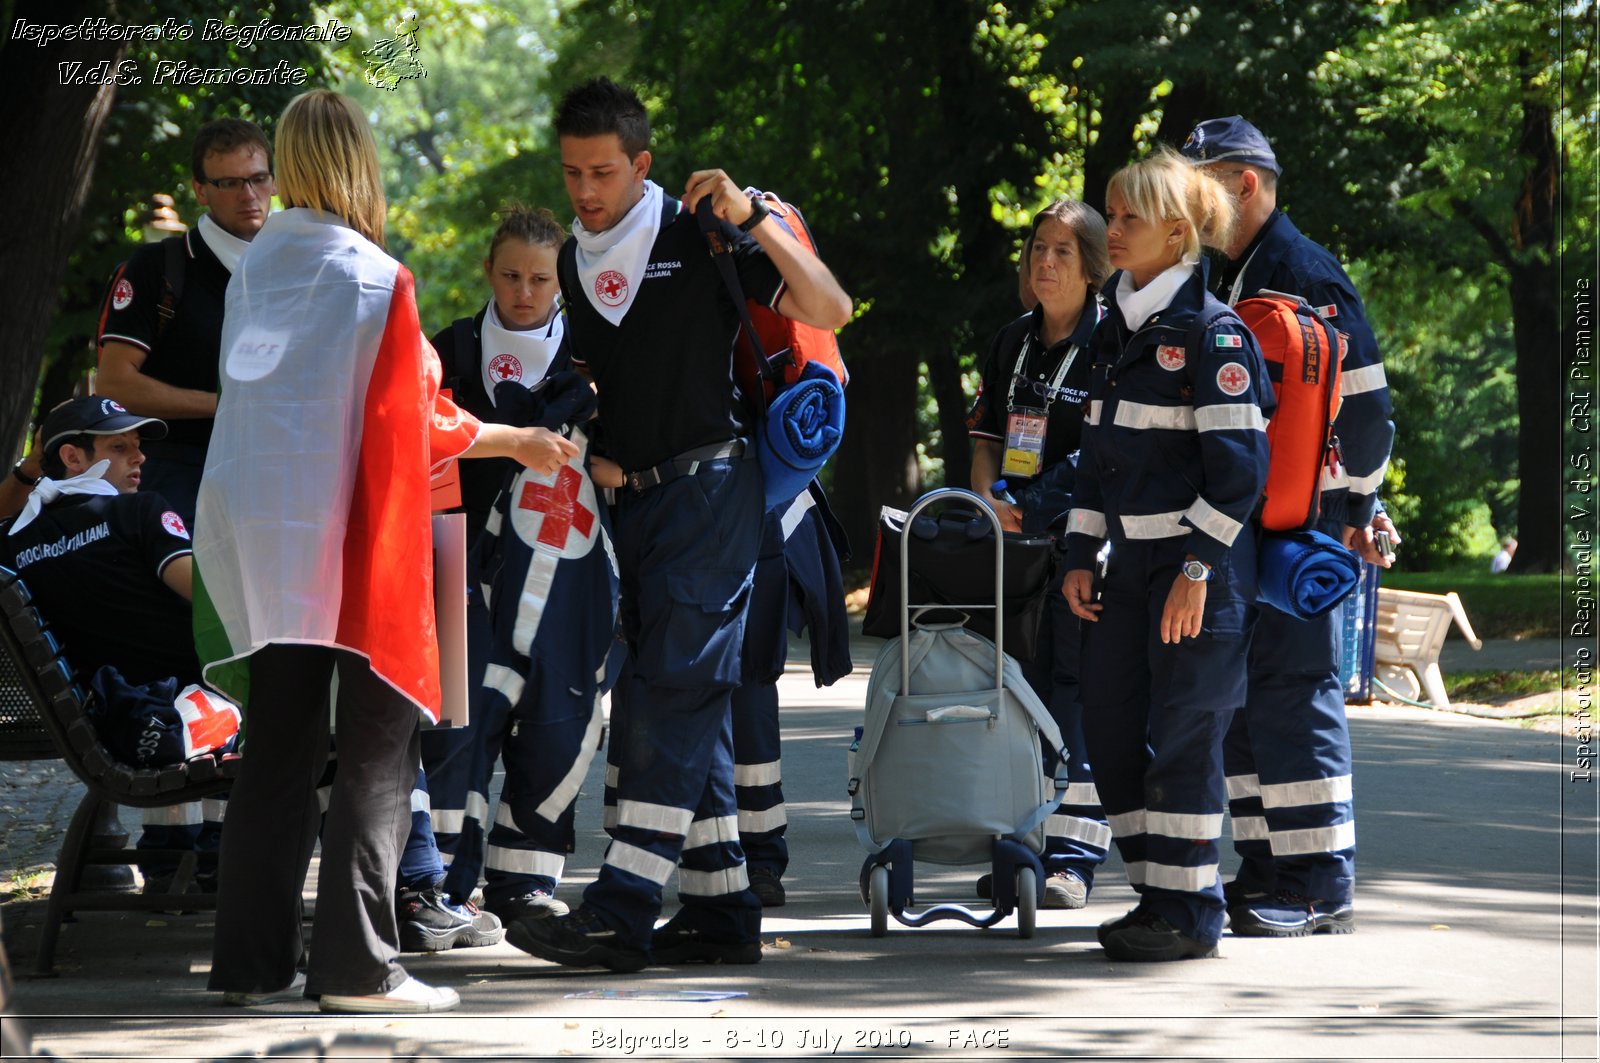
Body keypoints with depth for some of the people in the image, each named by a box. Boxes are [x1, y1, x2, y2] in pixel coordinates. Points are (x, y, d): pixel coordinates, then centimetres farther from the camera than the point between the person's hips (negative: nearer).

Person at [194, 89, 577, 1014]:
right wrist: (514, 443, 9)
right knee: (378, 747, -1)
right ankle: (357, 963, -6)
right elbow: (413, 422, -6)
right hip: (344, 540, -6)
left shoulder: (254, 270, 8)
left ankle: (254, 961, 11)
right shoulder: (376, 280, -10)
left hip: (252, 536, 6)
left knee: (278, 746, 11)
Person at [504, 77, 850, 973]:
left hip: (710, 487, -7)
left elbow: (829, 311, -12)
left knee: (671, 689, -13)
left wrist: (751, 219, -21)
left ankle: (623, 909, -19)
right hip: (638, 496, 7)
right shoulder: (575, 262, 13)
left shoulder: (697, 237, -6)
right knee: (692, 705, 8)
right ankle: (723, 912, 12)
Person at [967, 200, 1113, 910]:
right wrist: (989, 504, -1)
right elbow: (986, 437, 17)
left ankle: (1072, 854, -6)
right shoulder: (1011, 343, 16)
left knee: (1072, 684, -8)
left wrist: (1028, 511, -16)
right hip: (1014, 542, 6)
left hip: (1082, 539, -6)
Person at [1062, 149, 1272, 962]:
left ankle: (1191, 915, 2)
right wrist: (1079, 555, 12)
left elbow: (1239, 465, -15)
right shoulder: (1117, 329, 13)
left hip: (1198, 566, -8)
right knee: (1112, 735, 7)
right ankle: (1156, 897, 17)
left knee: (1182, 737, -5)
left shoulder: (1211, 332, -11)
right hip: (1131, 562, 8)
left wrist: (1197, 568, -19)